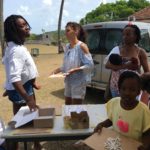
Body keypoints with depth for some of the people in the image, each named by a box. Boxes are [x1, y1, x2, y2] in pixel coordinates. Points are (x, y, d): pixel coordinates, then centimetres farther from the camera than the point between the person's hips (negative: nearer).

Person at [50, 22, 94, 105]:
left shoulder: (81, 46, -13)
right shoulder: (67, 46, 8)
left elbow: (89, 65, -17)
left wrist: (75, 70, -26)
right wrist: (57, 70, 0)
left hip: (79, 81, -7)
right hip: (68, 81, 7)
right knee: (67, 106, 16)